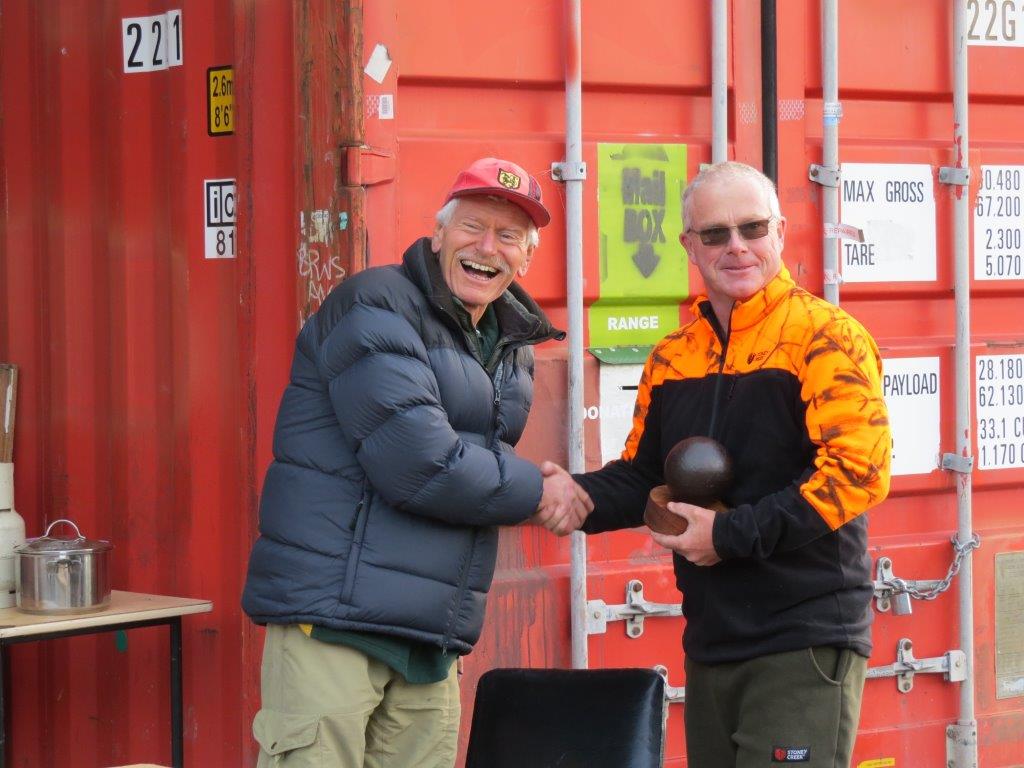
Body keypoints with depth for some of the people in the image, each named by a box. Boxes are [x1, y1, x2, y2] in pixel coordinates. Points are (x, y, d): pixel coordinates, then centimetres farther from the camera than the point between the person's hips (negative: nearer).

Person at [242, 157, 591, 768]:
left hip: (431, 642, 8)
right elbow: (418, 464, -17)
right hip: (332, 623, -8)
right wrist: (535, 493, -4)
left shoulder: (512, 351, 19)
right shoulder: (378, 308, -8)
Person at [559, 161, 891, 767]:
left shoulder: (824, 336, -9)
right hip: (710, 648, 7)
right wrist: (579, 498, -4)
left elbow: (858, 469, -19)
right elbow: (642, 477, 18)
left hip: (805, 647, -7)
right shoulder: (672, 358, 12)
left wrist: (732, 534, -19)